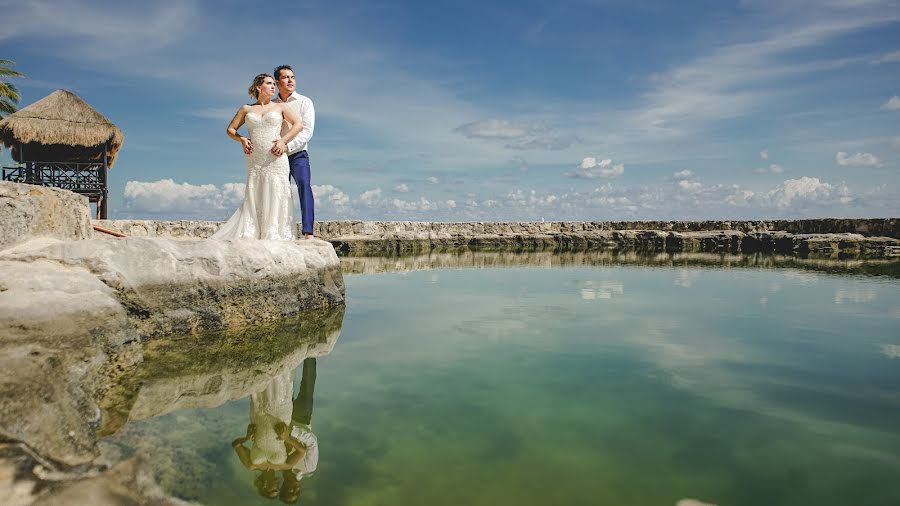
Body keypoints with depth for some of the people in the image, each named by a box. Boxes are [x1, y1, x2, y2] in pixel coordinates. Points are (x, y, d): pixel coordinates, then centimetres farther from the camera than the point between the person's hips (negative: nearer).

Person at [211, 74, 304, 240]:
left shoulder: (280, 107, 11)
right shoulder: (246, 109, 14)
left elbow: (299, 124, 2)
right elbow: (230, 129, 19)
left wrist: (283, 141, -9)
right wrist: (242, 140, -1)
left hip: (275, 160, -2)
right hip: (254, 162, 2)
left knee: (275, 197, -5)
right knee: (253, 197, 0)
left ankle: (275, 236, -2)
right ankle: (248, 236, 1)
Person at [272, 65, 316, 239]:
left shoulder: (304, 102, 1)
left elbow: (307, 131, -11)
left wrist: (287, 145, -23)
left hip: (298, 154, -4)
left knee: (304, 184, -27)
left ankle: (308, 232, -36)